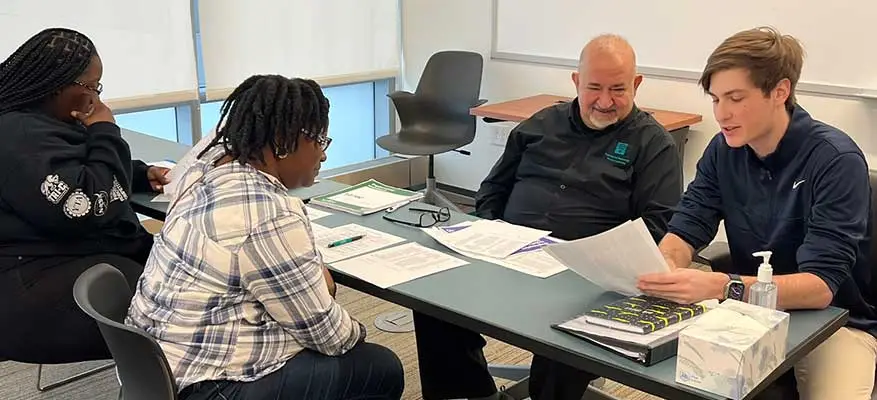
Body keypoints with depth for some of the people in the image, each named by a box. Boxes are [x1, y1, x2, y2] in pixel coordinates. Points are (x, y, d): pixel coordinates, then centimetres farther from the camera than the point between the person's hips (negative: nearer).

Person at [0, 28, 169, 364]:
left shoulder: (47, 120, 15)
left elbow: (80, 175, 31)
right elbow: (89, 207, -26)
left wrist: (142, 175, 13)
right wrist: (104, 132, -13)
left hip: (82, 254, 11)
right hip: (39, 286, -11)